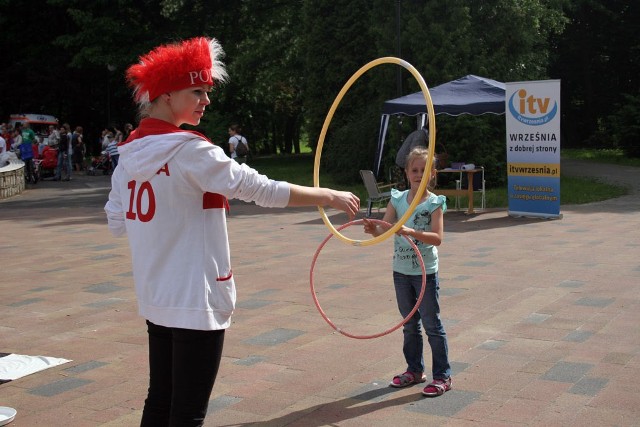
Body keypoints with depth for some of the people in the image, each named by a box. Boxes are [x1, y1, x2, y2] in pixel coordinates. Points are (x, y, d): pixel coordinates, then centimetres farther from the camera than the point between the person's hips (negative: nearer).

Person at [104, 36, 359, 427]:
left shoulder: (130, 152, 6)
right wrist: (331, 196, -11)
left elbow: (116, 222, 13)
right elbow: (261, 188, -19)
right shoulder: (188, 149, -17)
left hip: (157, 299, 8)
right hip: (196, 300, -8)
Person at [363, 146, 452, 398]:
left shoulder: (434, 203, -9)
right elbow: (384, 230, -6)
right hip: (401, 271, 5)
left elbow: (438, 238, -20)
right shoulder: (397, 199, 2)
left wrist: (412, 232, -35)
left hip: (425, 272, -5)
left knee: (432, 324, 2)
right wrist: (373, 229, -29)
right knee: (410, 324, 17)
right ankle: (415, 370, 31)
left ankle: (442, 376, 12)